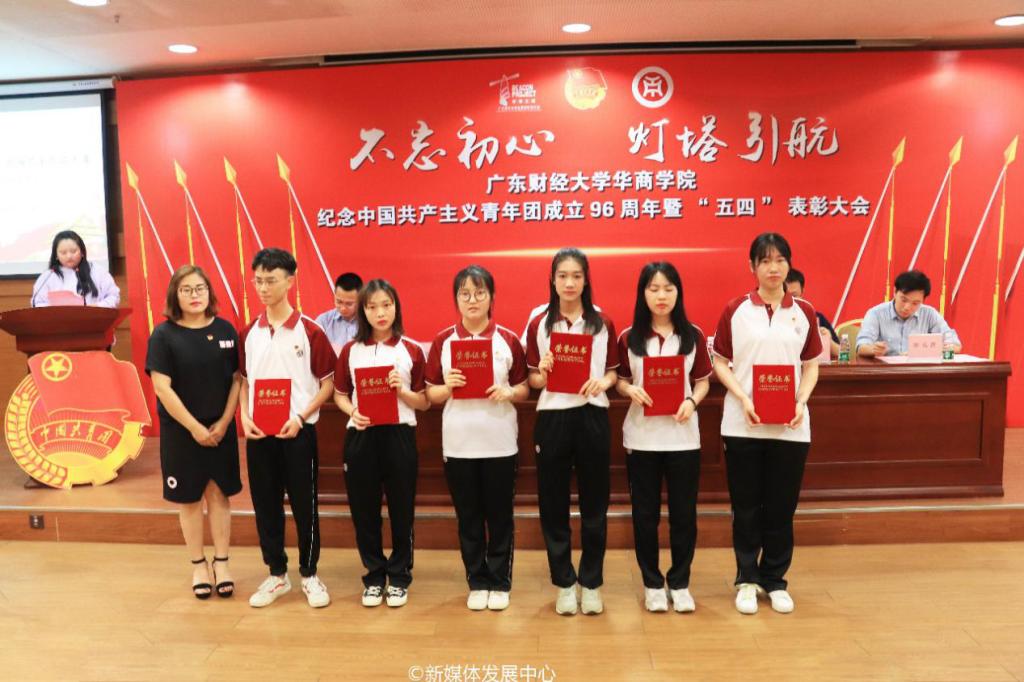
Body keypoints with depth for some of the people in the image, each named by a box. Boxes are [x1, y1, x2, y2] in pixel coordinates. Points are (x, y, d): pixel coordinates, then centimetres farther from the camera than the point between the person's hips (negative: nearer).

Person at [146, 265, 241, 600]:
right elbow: (162, 388, -12)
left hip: (220, 428, 2)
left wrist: (223, 423, -7)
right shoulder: (164, 334, -8)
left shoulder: (225, 330, -1)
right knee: (189, 499, 8)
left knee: (218, 494, 8)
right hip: (180, 430, -2)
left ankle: (221, 563, 19)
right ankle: (198, 565, 22)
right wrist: (195, 427, -14)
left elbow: (237, 380, 1)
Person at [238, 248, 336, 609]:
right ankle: (277, 575, 26)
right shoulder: (249, 333, 6)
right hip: (259, 432, 4)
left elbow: (327, 383, -5)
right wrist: (245, 417, -2)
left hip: (297, 431, -4)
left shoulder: (310, 330, -7)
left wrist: (300, 417, -15)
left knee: (304, 504, 4)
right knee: (265, 505, 11)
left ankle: (309, 575, 21)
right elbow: (245, 381, 14)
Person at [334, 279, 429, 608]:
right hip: (360, 437, 1)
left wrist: (402, 391, -15)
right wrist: (353, 412, -9)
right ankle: (374, 576, 25)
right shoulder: (350, 350, 4)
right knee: (364, 510, 8)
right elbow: (340, 394, 11)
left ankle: (399, 577, 23)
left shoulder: (411, 350, 0)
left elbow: (424, 402, 4)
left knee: (401, 509, 6)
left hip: (399, 435, -1)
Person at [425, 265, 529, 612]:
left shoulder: (508, 339, -1)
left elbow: (525, 388, 4)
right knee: (468, 517, 10)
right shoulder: (443, 341, 1)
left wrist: (508, 392, -16)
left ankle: (499, 583, 24)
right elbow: (432, 394, 4)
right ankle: (477, 583, 25)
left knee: (499, 515, 8)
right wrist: (448, 387, -16)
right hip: (458, 443, 1)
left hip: (500, 442, -1)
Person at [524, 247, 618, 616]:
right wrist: (543, 372, -17)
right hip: (552, 418, 0)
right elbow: (533, 381, 5)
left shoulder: (603, 324, 5)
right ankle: (564, 584, 21)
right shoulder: (538, 324, 2)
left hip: (592, 417, 0)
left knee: (594, 503, 7)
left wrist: (603, 381, -12)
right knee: (554, 503, 6)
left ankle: (591, 583, 22)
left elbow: (613, 372, 9)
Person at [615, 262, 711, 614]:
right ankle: (652, 583, 23)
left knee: (683, 512, 7)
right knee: (645, 512, 8)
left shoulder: (694, 336, 1)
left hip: (683, 436, 0)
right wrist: (631, 390, -16)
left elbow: (703, 381, 6)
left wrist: (692, 401, -13)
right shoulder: (629, 338, -1)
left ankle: (680, 583, 24)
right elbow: (619, 381, 6)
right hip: (641, 436, 0)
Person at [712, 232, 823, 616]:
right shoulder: (735, 310, 0)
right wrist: (743, 398, -13)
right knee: (746, 506, 7)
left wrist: (801, 402, -7)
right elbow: (720, 362, 1)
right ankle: (747, 580, 22)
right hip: (744, 424, -1)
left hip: (790, 425, 2)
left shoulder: (804, 312, 6)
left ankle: (775, 580, 24)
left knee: (782, 507, 8)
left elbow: (811, 366, 9)